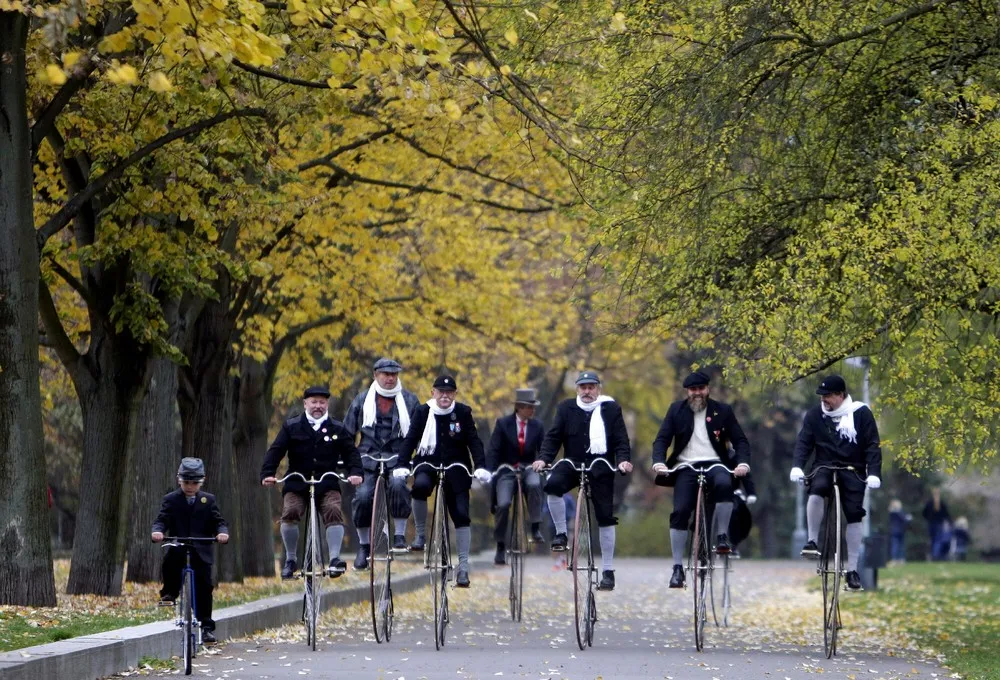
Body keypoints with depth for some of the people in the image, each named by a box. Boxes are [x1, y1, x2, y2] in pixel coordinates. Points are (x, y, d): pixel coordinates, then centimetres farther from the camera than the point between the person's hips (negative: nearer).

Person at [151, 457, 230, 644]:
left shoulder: (208, 501, 9)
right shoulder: (170, 500, 6)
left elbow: (218, 521, 3)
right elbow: (162, 519, -4)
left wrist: (222, 532, -20)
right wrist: (157, 531, -27)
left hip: (201, 552, 1)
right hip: (178, 550, -1)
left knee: (204, 587, -5)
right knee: (170, 561, -33)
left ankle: (207, 627, 2)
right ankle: (169, 593, -9)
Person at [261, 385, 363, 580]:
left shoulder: (338, 429, 10)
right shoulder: (291, 426, 7)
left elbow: (351, 452, 8)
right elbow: (275, 451, 2)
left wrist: (355, 472, -12)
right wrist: (267, 474, -13)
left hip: (327, 484, 0)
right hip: (297, 483, 0)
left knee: (334, 512, -25)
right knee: (289, 513, -23)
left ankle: (335, 558, -21)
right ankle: (290, 560, -6)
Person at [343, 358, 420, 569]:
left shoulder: (409, 400, 9)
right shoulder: (362, 401, 10)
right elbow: (347, 432, 14)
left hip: (398, 457, -1)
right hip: (369, 457, 1)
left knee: (398, 485, -31)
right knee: (362, 496, -18)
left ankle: (400, 535, -18)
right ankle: (363, 545, 1)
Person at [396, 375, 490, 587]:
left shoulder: (463, 413, 0)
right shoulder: (423, 412, -1)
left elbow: (474, 441, -3)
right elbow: (410, 439, -5)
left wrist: (480, 466, -17)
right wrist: (402, 465, -19)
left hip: (455, 467, 1)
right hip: (427, 464, -1)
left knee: (461, 514, -8)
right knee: (420, 485, -34)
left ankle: (463, 565, -2)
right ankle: (420, 535, -14)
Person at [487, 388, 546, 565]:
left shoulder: (537, 426, 3)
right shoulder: (503, 424, -3)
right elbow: (493, 450, -7)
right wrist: (489, 471, -20)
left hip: (528, 469, 1)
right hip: (506, 470, -1)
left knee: (534, 484, -34)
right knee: (503, 504, -18)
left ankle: (536, 528, -25)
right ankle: (500, 547, -2)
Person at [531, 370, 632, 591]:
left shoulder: (611, 409, 3)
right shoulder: (566, 409, 6)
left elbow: (621, 440, 0)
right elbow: (553, 436, 3)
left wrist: (623, 460, -20)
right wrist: (544, 458, -14)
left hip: (601, 468, -1)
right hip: (573, 464, 1)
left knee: (605, 517, -1)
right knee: (552, 485, -31)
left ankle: (608, 571, 7)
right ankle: (561, 533, -13)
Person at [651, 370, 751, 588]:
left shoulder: (722, 411, 9)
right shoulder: (677, 410, 11)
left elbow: (740, 440, 6)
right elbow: (662, 439, 5)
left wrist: (743, 462, -14)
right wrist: (658, 461, -15)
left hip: (715, 464, -1)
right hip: (686, 467, 1)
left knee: (724, 484, -36)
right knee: (680, 512, -16)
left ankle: (722, 536, -21)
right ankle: (678, 568, -9)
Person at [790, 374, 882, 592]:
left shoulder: (861, 413, -4)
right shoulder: (815, 414, 1)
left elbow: (872, 445, -5)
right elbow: (804, 441, -1)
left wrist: (874, 473, -17)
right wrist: (797, 466, -17)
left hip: (853, 470, -1)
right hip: (825, 466, 1)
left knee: (854, 515, -8)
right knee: (816, 491, -32)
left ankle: (852, 569, -1)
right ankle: (812, 541, -20)